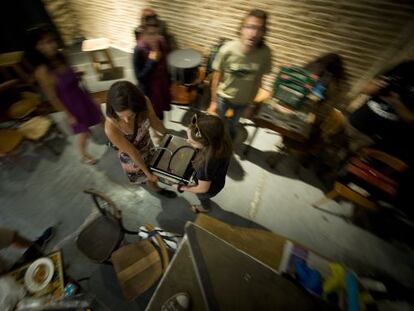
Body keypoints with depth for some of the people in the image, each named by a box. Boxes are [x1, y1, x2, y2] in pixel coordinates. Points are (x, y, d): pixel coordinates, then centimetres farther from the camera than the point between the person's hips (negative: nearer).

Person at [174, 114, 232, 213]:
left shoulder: (206, 164, -49)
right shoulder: (221, 138, -31)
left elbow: (202, 189, -26)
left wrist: (181, 188, -13)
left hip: (210, 188, -5)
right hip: (217, 178, 6)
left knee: (202, 197, 33)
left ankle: (205, 208, 71)